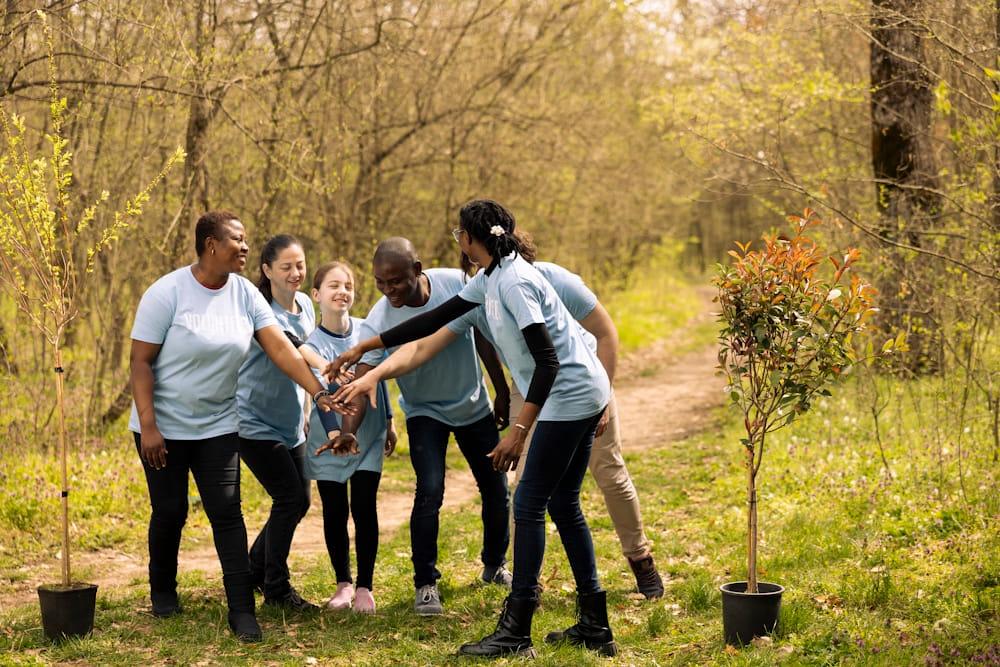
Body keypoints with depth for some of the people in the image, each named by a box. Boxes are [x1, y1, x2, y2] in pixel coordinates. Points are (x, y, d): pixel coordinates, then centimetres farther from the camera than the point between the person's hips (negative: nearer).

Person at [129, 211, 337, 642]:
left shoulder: (244, 293, -3)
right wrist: (148, 426, -19)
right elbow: (140, 362, -14)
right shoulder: (167, 293, -15)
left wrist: (319, 393, -18)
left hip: (218, 425, 3)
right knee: (170, 511, 7)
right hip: (164, 426, -3)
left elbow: (280, 348, -8)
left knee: (226, 512, -5)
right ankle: (162, 590, 32)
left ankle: (242, 611, -4)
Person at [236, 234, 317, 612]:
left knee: (299, 502, 10)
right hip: (256, 422, -8)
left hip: (290, 425, 8)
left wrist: (306, 411, 14)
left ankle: (255, 570, 29)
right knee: (290, 498, -12)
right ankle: (276, 589, 2)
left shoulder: (305, 304, 4)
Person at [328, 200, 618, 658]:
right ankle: (594, 625, 16)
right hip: (576, 397, 10)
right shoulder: (489, 280, 11)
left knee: (529, 504, -6)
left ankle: (515, 633, -2)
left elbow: (547, 360, -24)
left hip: (570, 395, -10)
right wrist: (363, 348, 17)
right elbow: (437, 319, 16)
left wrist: (519, 430, -27)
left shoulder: (514, 282, -19)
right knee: (563, 505, 12)